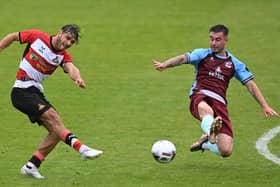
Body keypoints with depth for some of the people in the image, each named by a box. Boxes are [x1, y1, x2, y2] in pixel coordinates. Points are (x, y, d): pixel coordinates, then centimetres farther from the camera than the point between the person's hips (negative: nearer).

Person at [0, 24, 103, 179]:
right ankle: (81, 148, -38)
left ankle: (31, 166, 5)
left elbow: (71, 68, -20)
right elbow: (13, 37, 8)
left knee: (56, 131, -3)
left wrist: (77, 78, -42)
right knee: (51, 115, -25)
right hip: (22, 90, -7)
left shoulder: (63, 56, 3)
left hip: (36, 93, 7)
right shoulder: (37, 37, -6)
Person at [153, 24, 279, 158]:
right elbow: (183, 58, -6)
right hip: (200, 97, -2)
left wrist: (265, 106, 5)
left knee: (226, 151, -11)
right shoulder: (202, 54, 12)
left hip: (219, 103, 2)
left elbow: (251, 85, 16)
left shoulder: (234, 64, 18)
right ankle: (211, 131, -72)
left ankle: (205, 142, 19)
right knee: (206, 110, -43)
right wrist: (164, 64, -27)